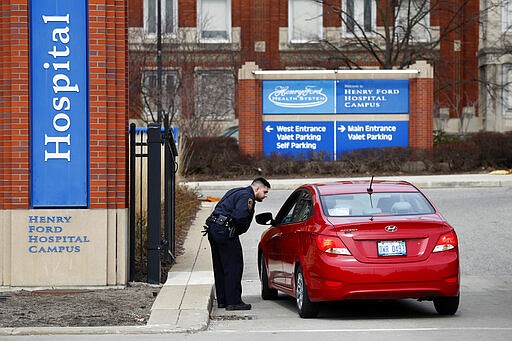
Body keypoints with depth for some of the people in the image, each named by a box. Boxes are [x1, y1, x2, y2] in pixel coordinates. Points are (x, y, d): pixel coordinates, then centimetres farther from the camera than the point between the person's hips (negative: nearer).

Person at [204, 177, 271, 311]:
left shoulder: (236, 192, 22)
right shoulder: (247, 197, -9)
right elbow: (239, 215, -25)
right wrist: (241, 229, -6)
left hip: (213, 229, 10)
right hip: (224, 232, -10)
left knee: (220, 267, 15)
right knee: (233, 266, -5)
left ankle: (222, 300, 21)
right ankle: (233, 302, -5)